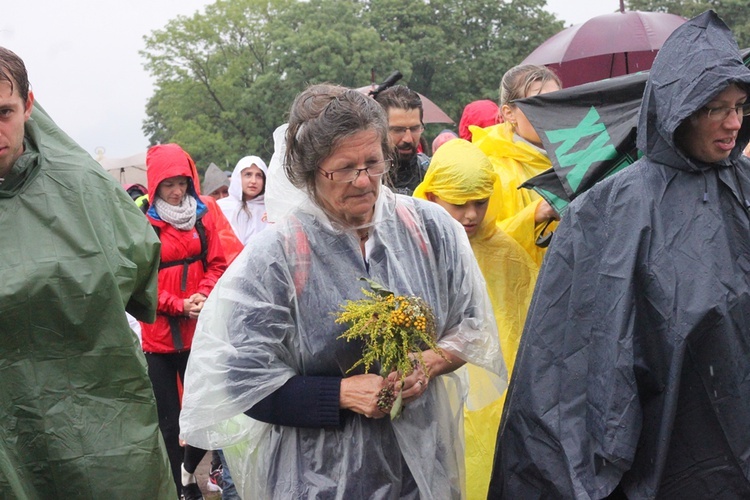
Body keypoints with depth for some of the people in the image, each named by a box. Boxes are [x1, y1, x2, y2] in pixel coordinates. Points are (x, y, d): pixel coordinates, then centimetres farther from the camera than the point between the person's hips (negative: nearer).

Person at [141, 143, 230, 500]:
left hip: (199, 331, 3)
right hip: (159, 335, -3)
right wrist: (180, 305, -15)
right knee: (169, 420, 4)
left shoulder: (203, 216, 7)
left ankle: (189, 469, 31)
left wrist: (202, 297, -12)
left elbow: (217, 265, 6)